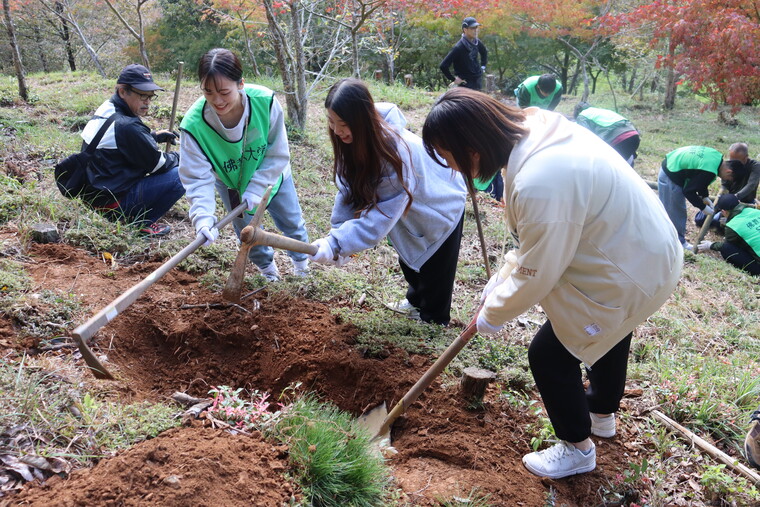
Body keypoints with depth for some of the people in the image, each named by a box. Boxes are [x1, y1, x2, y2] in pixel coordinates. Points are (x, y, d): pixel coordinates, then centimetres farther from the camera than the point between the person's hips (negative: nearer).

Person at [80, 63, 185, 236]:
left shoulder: (105, 110, 7)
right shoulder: (127, 126, -23)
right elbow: (157, 164, -14)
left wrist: (154, 136, 14)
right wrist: (178, 157, 5)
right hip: (112, 204, -10)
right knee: (181, 175, -15)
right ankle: (141, 223, -6)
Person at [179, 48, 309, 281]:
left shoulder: (265, 101, -36)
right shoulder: (194, 124, -36)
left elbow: (278, 154, -24)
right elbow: (198, 178, -32)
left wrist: (256, 188, -27)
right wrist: (203, 216, -47)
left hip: (270, 173, 1)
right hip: (231, 182, 0)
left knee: (291, 221, 16)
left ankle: (300, 259, 48)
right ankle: (265, 264, 43)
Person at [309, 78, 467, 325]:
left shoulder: (395, 150, -43)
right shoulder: (353, 141, -21)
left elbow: (383, 214, -42)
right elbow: (349, 188, -17)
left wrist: (337, 244, -48)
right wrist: (336, 234, -26)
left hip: (440, 203, -7)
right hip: (411, 207, 7)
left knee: (435, 269, 8)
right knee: (408, 259, 23)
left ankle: (433, 319, 32)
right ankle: (416, 299, 49)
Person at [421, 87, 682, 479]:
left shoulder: (539, 184, -38)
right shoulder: (535, 128, -8)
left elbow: (536, 275, -24)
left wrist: (493, 313, -7)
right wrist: (502, 277, 4)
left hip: (628, 275, -10)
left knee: (549, 354, 3)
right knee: (609, 334, 30)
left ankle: (577, 448, 27)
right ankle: (602, 414, 58)